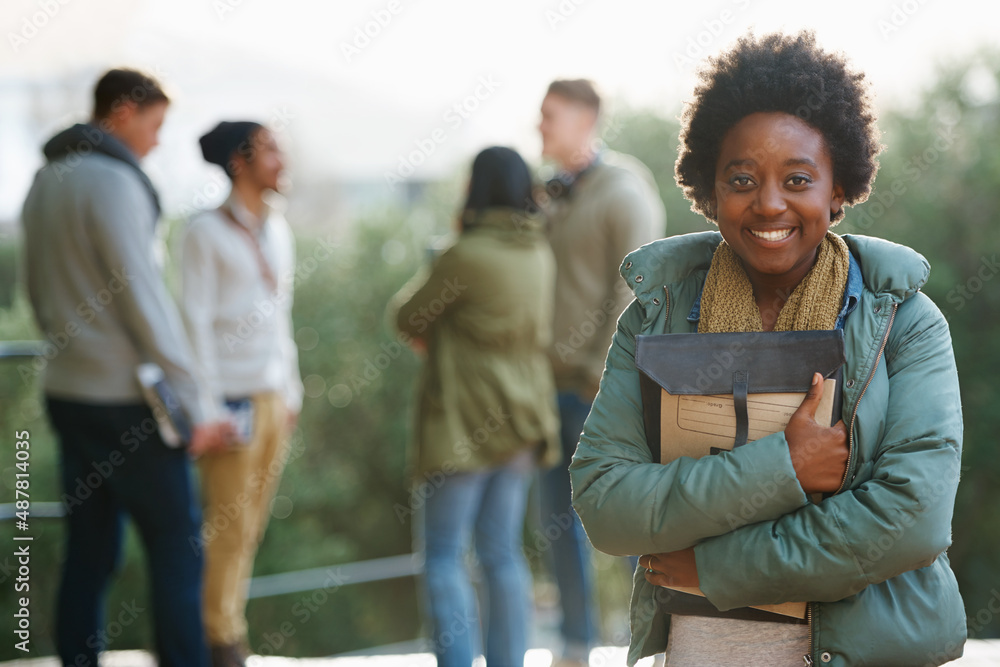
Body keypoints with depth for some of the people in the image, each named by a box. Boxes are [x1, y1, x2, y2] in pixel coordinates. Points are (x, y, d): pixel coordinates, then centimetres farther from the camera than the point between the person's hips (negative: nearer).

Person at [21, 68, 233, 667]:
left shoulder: (46, 183, 13)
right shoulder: (113, 182, -14)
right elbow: (144, 299, -17)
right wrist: (196, 403, -14)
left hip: (68, 391, 8)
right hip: (127, 400, -8)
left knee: (90, 550, 10)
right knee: (177, 544, -2)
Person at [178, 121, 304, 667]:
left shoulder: (278, 231, 14)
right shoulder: (206, 233, -7)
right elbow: (195, 320, -9)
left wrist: (291, 390, 16)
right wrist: (211, 405, -13)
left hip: (274, 395, 7)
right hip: (231, 396, -7)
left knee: (252, 522, 7)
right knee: (230, 522, -5)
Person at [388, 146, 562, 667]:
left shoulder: (467, 256, -18)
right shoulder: (540, 254, 6)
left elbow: (408, 317, -7)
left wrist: (418, 285, 14)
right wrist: (438, 335, 10)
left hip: (465, 424, -7)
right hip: (521, 420, 7)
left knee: (444, 554, -1)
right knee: (502, 552, 12)